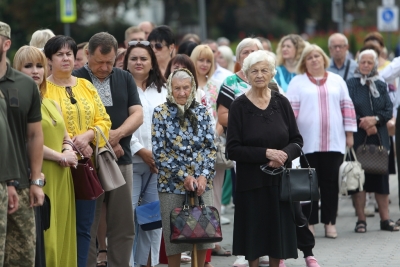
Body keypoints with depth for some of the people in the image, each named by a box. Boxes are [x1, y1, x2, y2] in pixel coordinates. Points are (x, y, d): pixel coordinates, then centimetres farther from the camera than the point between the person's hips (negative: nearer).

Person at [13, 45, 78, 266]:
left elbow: (65, 135, 22)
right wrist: (61, 157, -10)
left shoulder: (52, 104, 20)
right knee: (42, 239, -9)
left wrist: (68, 151, -1)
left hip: (60, 178, 8)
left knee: (61, 233, 6)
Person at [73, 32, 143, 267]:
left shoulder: (125, 79, 12)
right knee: (87, 227, -1)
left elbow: (137, 114, 5)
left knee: (124, 227, 5)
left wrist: (118, 134, -14)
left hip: (122, 161, 4)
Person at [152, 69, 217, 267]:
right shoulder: (161, 113, -2)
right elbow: (159, 152, -6)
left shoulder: (202, 111, 6)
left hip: (202, 183, 2)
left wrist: (204, 176, -9)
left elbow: (210, 147, 5)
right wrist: (183, 176, -12)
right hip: (172, 183, -2)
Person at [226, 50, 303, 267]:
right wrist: (266, 153, -17)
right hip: (251, 182, -2)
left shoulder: (281, 103, 4)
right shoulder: (239, 106, -4)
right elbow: (233, 150, -7)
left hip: (280, 181, 2)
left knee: (278, 235, 5)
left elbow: (297, 141, 7)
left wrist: (284, 155, -14)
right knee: (253, 240, 1)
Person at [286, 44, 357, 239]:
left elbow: (347, 106, 12)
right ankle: (309, 222, 5)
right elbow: (291, 109, 0)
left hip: (334, 141, 2)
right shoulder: (297, 82, 5)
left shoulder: (337, 81, 13)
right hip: (308, 142, -2)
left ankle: (330, 222, 8)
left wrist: (349, 133, 7)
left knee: (330, 182, 3)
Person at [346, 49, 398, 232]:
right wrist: (363, 123, -14)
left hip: (379, 138, 3)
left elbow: (389, 110, 5)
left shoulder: (381, 86, 11)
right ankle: (361, 220, 4)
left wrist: (375, 119, -12)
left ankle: (385, 219, 8)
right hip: (358, 139, -3)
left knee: (381, 178, 3)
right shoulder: (350, 85, 1)